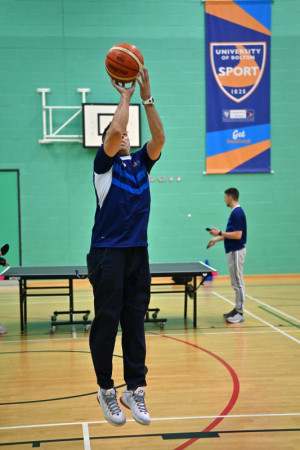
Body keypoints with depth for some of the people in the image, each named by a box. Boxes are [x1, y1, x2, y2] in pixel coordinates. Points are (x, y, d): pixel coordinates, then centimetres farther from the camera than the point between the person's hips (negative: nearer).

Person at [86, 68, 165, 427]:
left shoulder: (141, 162, 15)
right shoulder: (104, 163, 2)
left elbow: (159, 137, 0)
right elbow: (115, 130, -14)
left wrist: (147, 98, -3)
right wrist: (125, 95, -2)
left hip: (138, 252, 4)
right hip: (108, 252, -4)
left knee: (135, 323, 6)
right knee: (107, 322, 0)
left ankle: (135, 389, 12)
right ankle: (106, 390, 13)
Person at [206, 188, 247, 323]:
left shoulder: (237, 213, -18)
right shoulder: (236, 212, 14)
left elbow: (237, 235, -23)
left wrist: (220, 233, -18)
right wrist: (217, 239, 23)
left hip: (236, 252, -10)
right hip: (233, 251, 10)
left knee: (238, 283, -5)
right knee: (237, 283, 13)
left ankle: (239, 314, -1)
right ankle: (237, 309, 19)